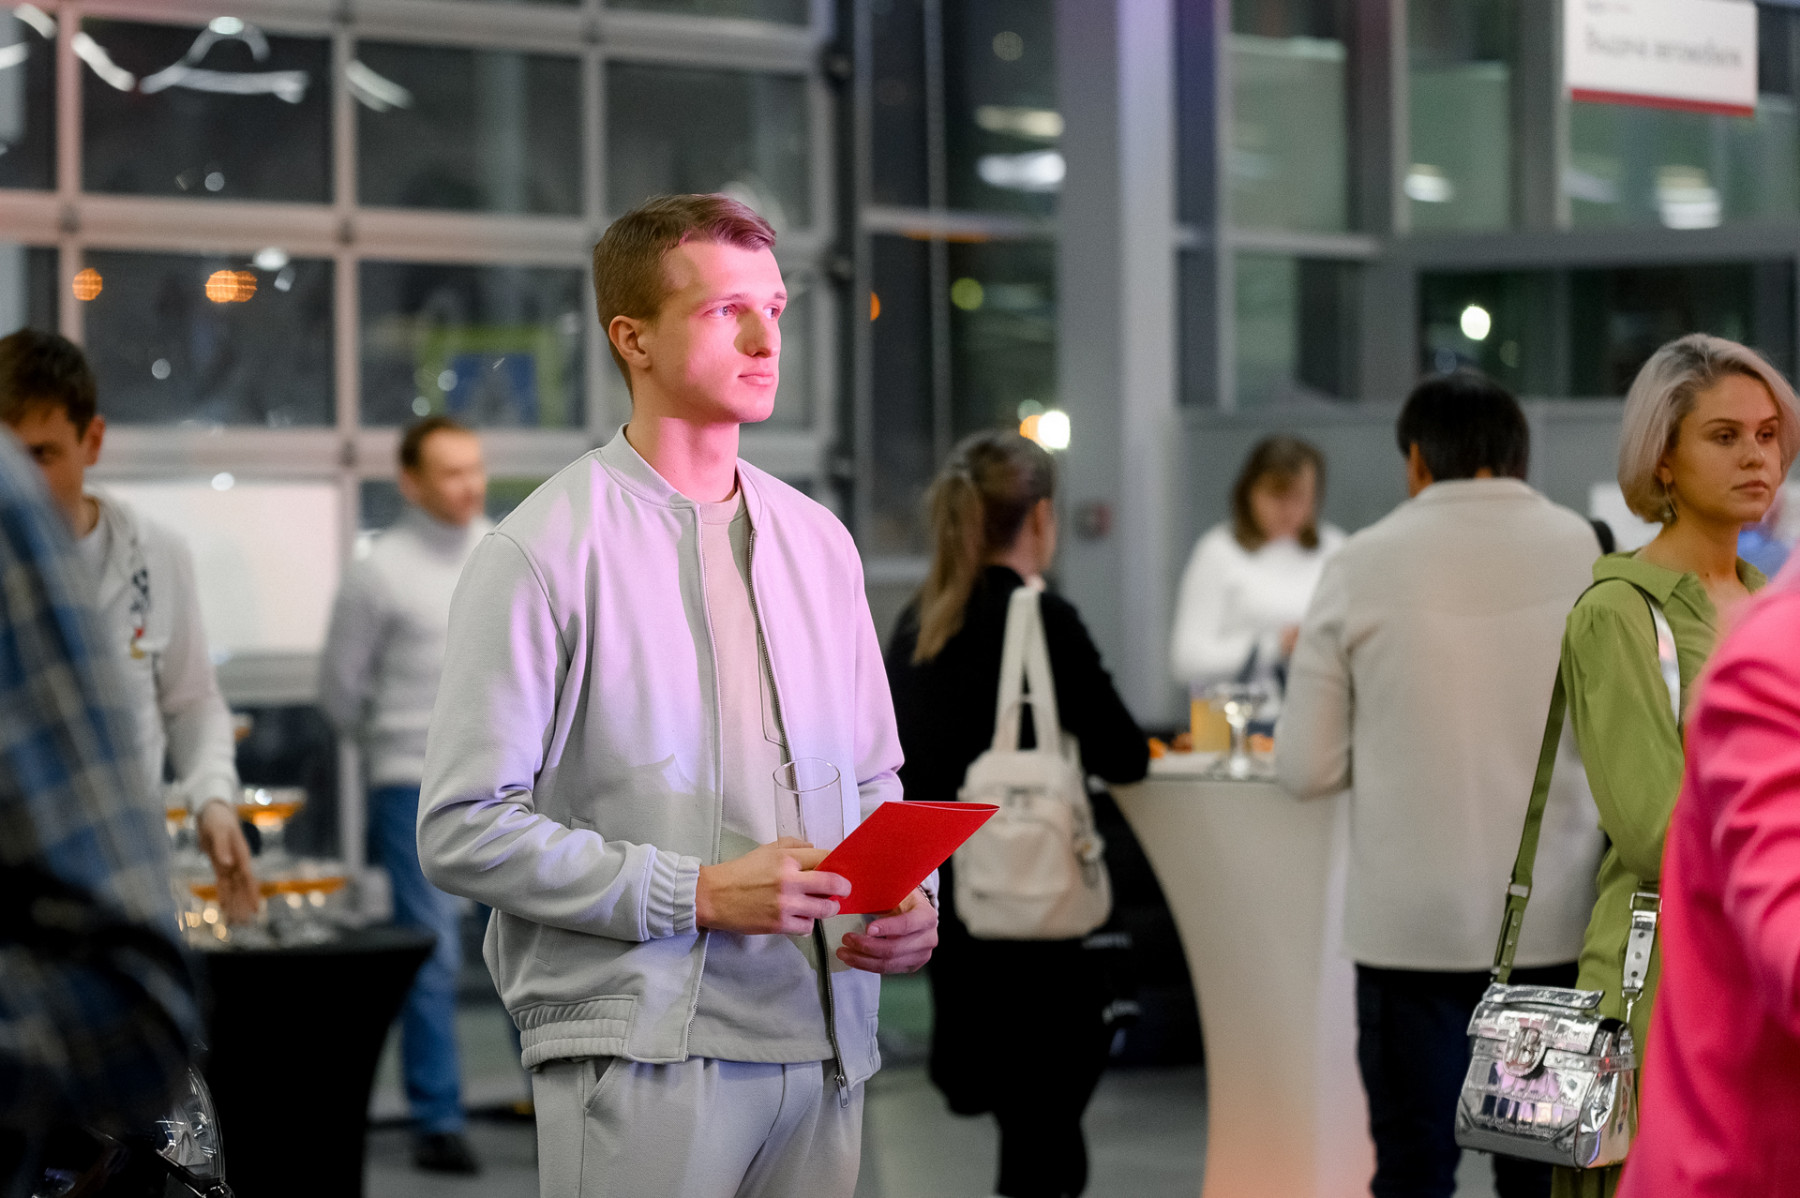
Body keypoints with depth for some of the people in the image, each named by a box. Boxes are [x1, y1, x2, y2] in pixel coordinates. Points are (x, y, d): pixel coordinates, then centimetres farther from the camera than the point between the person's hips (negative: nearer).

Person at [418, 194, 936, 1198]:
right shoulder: (543, 553, -6)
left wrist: (906, 903, 0)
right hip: (640, 1052, -6)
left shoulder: (819, 542, 14)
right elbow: (464, 830, -12)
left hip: (822, 1048, 6)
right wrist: (698, 892, -17)